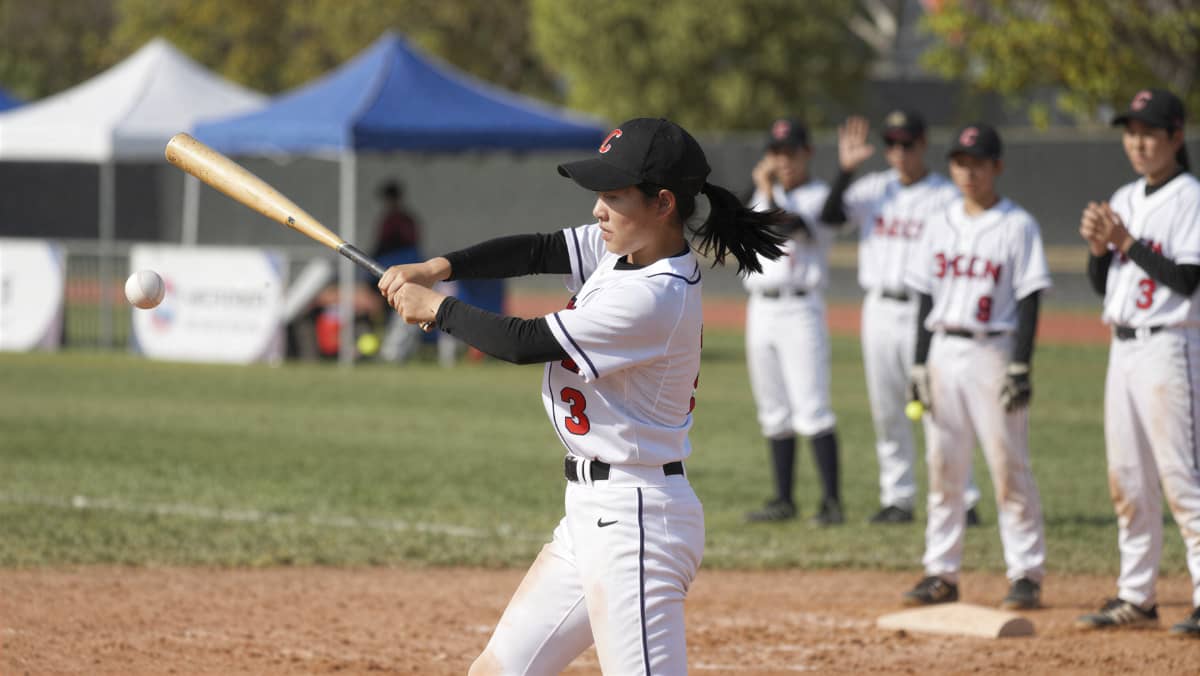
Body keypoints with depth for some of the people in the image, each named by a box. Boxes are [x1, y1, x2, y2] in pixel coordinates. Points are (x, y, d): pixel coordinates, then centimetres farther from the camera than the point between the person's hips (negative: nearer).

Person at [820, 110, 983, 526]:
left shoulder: (946, 196, -2)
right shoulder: (873, 189, 10)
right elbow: (830, 215, -3)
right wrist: (846, 169, -13)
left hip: (924, 311, -4)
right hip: (879, 309, 4)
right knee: (886, 411, 7)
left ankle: (962, 501, -4)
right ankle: (897, 498, 15)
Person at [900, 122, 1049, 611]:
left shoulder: (1017, 226, -3)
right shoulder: (939, 226, 12)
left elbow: (1029, 301, -6)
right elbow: (926, 298, 14)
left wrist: (1020, 368, -13)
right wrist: (920, 365, 7)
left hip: (994, 352, -5)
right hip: (943, 352, 5)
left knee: (1009, 467, -6)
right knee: (942, 468, 6)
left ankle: (1026, 574, -1)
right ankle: (941, 574, 11)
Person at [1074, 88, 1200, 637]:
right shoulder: (1124, 200, 15)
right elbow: (1101, 285, 18)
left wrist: (1126, 242, -15)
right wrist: (1098, 246, -1)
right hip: (1123, 348, 8)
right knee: (1127, 481, 10)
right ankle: (1136, 596, 17)